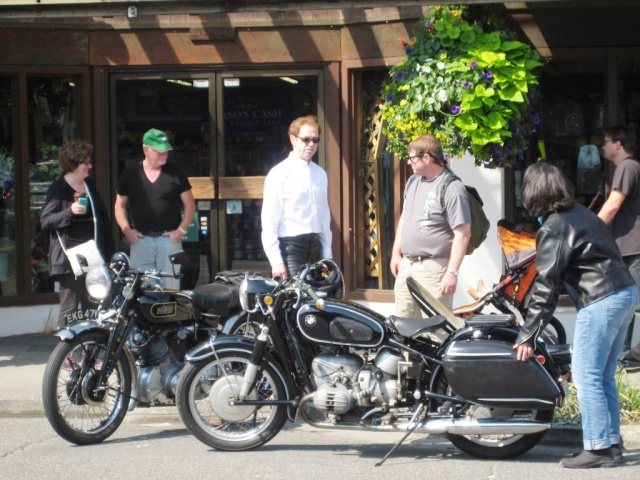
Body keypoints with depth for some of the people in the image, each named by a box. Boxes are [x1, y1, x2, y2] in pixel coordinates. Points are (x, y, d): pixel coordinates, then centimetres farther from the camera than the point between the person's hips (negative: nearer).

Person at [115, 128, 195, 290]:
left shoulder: (175, 172, 4)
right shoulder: (130, 174, 7)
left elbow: (190, 204, 7)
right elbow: (120, 205, 13)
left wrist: (181, 230, -4)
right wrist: (127, 230, 0)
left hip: (169, 239, -1)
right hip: (140, 240, 1)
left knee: (170, 287, -3)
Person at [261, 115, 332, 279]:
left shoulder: (320, 174, 13)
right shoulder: (280, 173, -6)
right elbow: (269, 222, -9)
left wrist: (327, 256, 13)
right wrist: (276, 261, -13)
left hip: (315, 246, 6)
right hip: (290, 247, -6)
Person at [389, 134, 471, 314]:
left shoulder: (452, 188, -16)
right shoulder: (413, 181, 11)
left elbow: (462, 233, -18)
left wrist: (452, 272, -21)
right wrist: (396, 253, 20)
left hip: (433, 268, -9)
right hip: (406, 265, 9)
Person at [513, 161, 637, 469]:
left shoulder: (553, 229, -10)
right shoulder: (581, 212, 15)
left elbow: (545, 287, -13)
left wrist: (527, 337, -9)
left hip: (601, 302, -9)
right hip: (626, 293, 9)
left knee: (586, 377, -3)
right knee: (604, 376, 15)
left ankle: (598, 448, -3)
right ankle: (612, 443, 18)